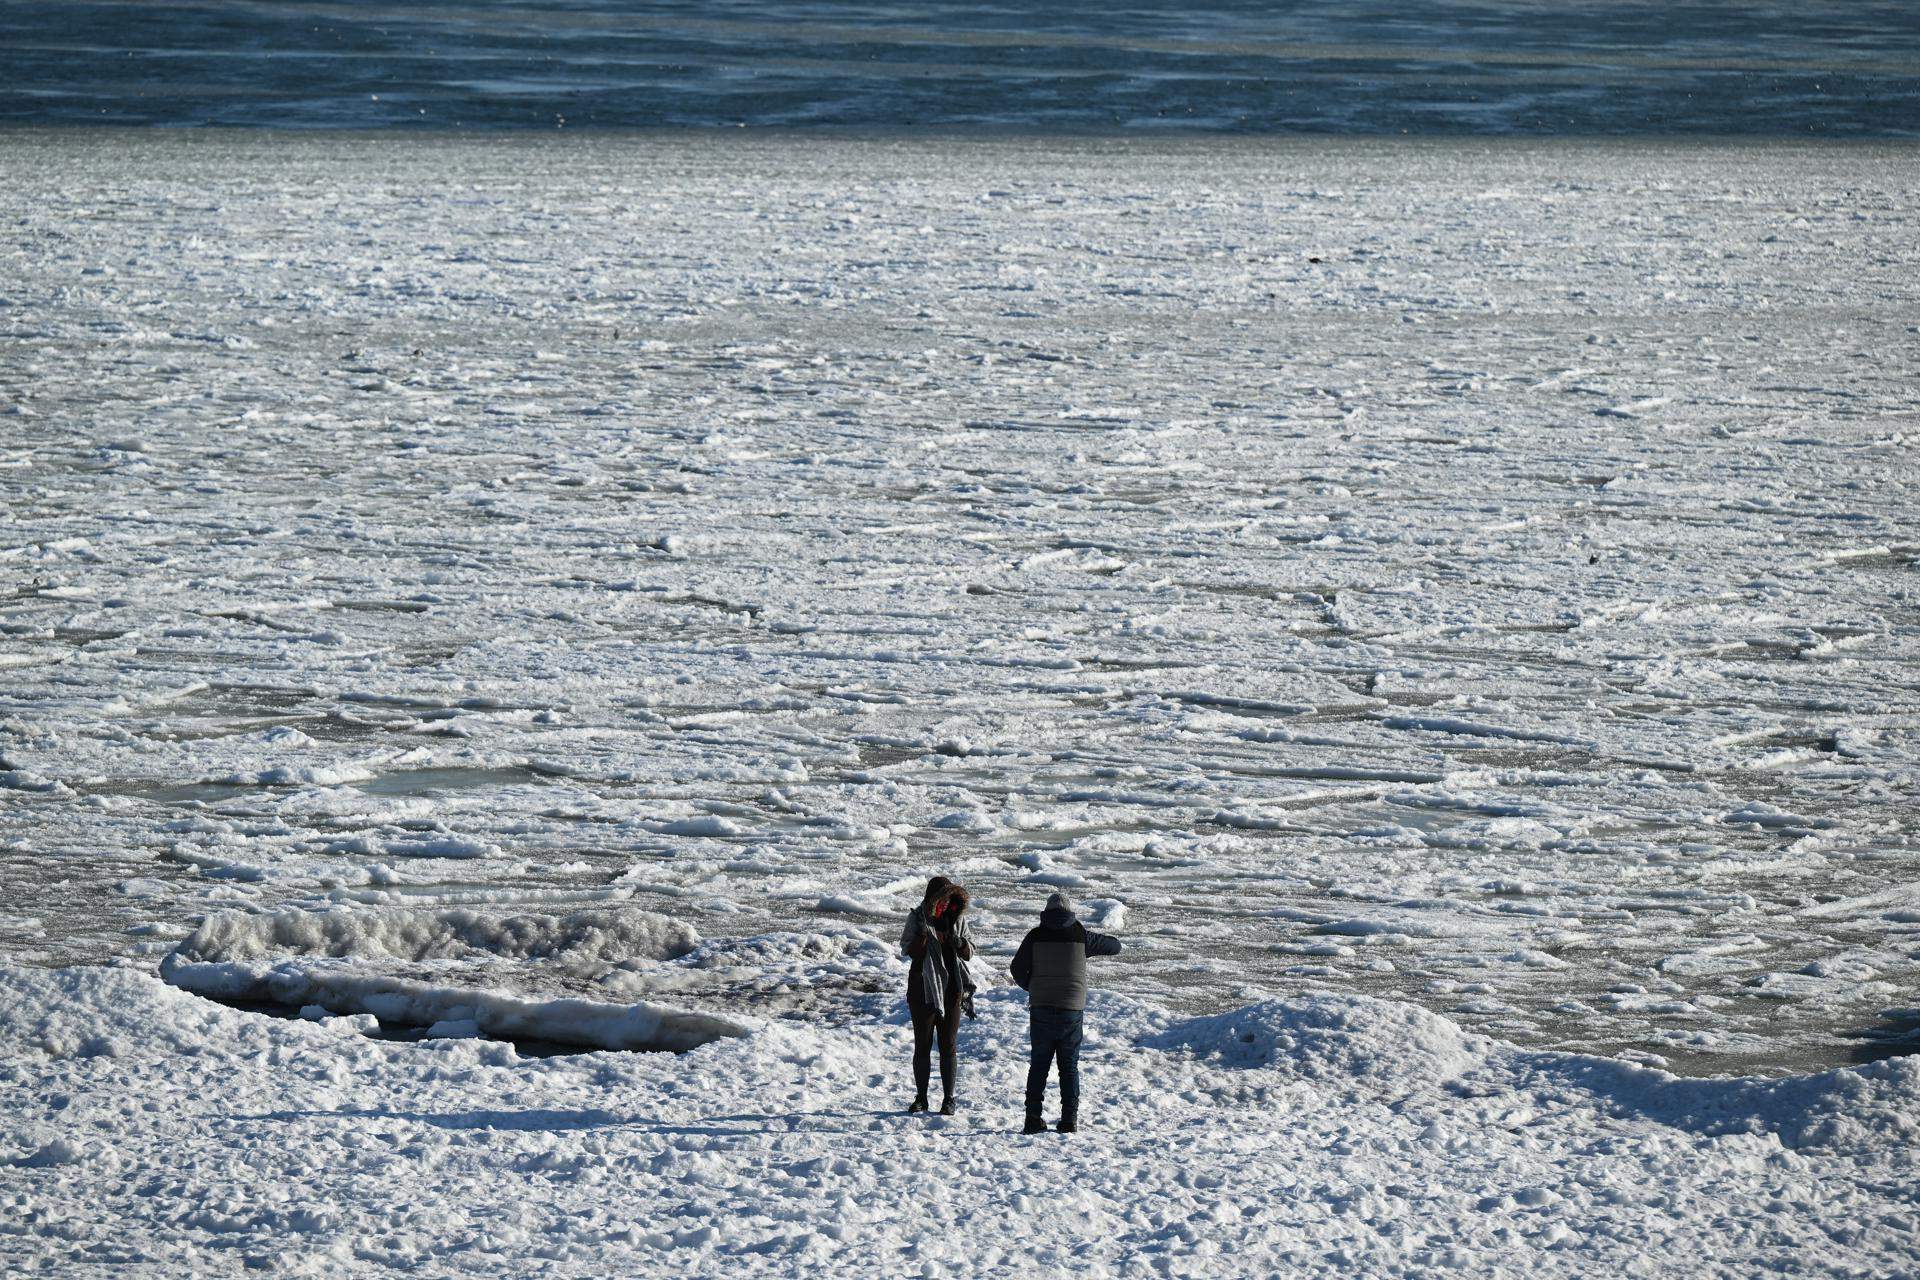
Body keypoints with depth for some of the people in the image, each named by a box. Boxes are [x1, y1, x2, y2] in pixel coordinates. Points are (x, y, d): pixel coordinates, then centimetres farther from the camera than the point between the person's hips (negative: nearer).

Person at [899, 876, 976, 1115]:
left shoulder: (958, 918, 4)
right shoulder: (918, 917, -3)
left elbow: (969, 954, 7)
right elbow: (911, 950, -11)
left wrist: (959, 942, -14)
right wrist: (923, 931, -26)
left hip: (951, 988, 2)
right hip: (923, 987, -2)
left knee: (948, 1045, 1)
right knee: (922, 1045, 3)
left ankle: (948, 1099, 5)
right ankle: (921, 1098, 11)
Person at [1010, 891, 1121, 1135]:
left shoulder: (1036, 936, 0)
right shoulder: (1080, 936, 0)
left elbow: (1018, 968, 0)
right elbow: (1115, 946, 10)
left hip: (1041, 1007, 0)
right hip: (1072, 1008, 0)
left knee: (1039, 1064, 7)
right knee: (1069, 1066, 8)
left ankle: (1033, 1118, 0)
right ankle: (1070, 1119, 2)